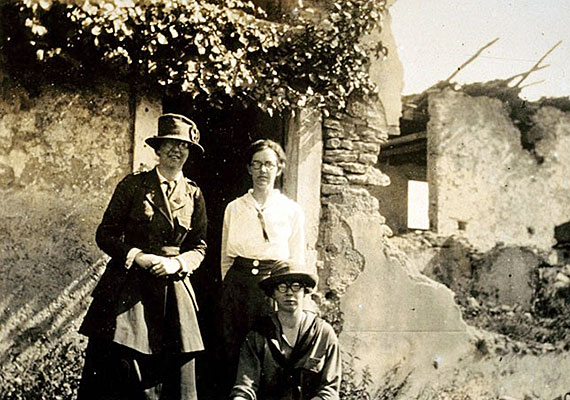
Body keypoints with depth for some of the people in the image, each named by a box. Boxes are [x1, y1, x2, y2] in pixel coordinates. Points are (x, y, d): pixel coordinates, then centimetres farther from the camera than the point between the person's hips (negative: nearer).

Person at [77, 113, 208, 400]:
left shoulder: (194, 195, 10)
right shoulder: (133, 185, 3)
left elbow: (199, 246, 12)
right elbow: (105, 234, 2)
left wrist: (177, 263, -8)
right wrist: (136, 256, -12)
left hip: (173, 288, 2)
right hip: (127, 287, -2)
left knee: (178, 375, 1)